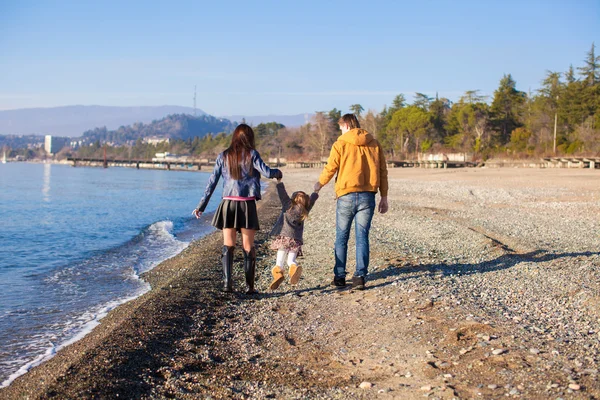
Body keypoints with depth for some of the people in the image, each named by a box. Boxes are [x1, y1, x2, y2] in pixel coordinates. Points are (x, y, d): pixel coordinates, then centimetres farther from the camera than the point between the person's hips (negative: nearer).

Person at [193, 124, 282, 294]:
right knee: (248, 246, 6)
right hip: (247, 205, -2)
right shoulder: (251, 154, -1)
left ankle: (227, 282, -5)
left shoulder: (223, 156, 7)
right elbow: (267, 172, -10)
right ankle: (249, 286, 6)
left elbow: (212, 182, 6)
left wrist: (201, 205, 10)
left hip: (228, 204, 2)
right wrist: (278, 173, 13)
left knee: (228, 245, 7)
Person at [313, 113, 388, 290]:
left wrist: (319, 184, 16)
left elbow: (330, 169, -3)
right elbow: (383, 172, 8)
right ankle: (360, 276, -2)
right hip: (367, 196, 3)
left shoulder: (341, 144, -2)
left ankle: (339, 277, 13)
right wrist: (384, 197, 13)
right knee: (362, 237, 5)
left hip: (346, 196, -2)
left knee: (342, 237, 9)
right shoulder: (374, 144, 9)